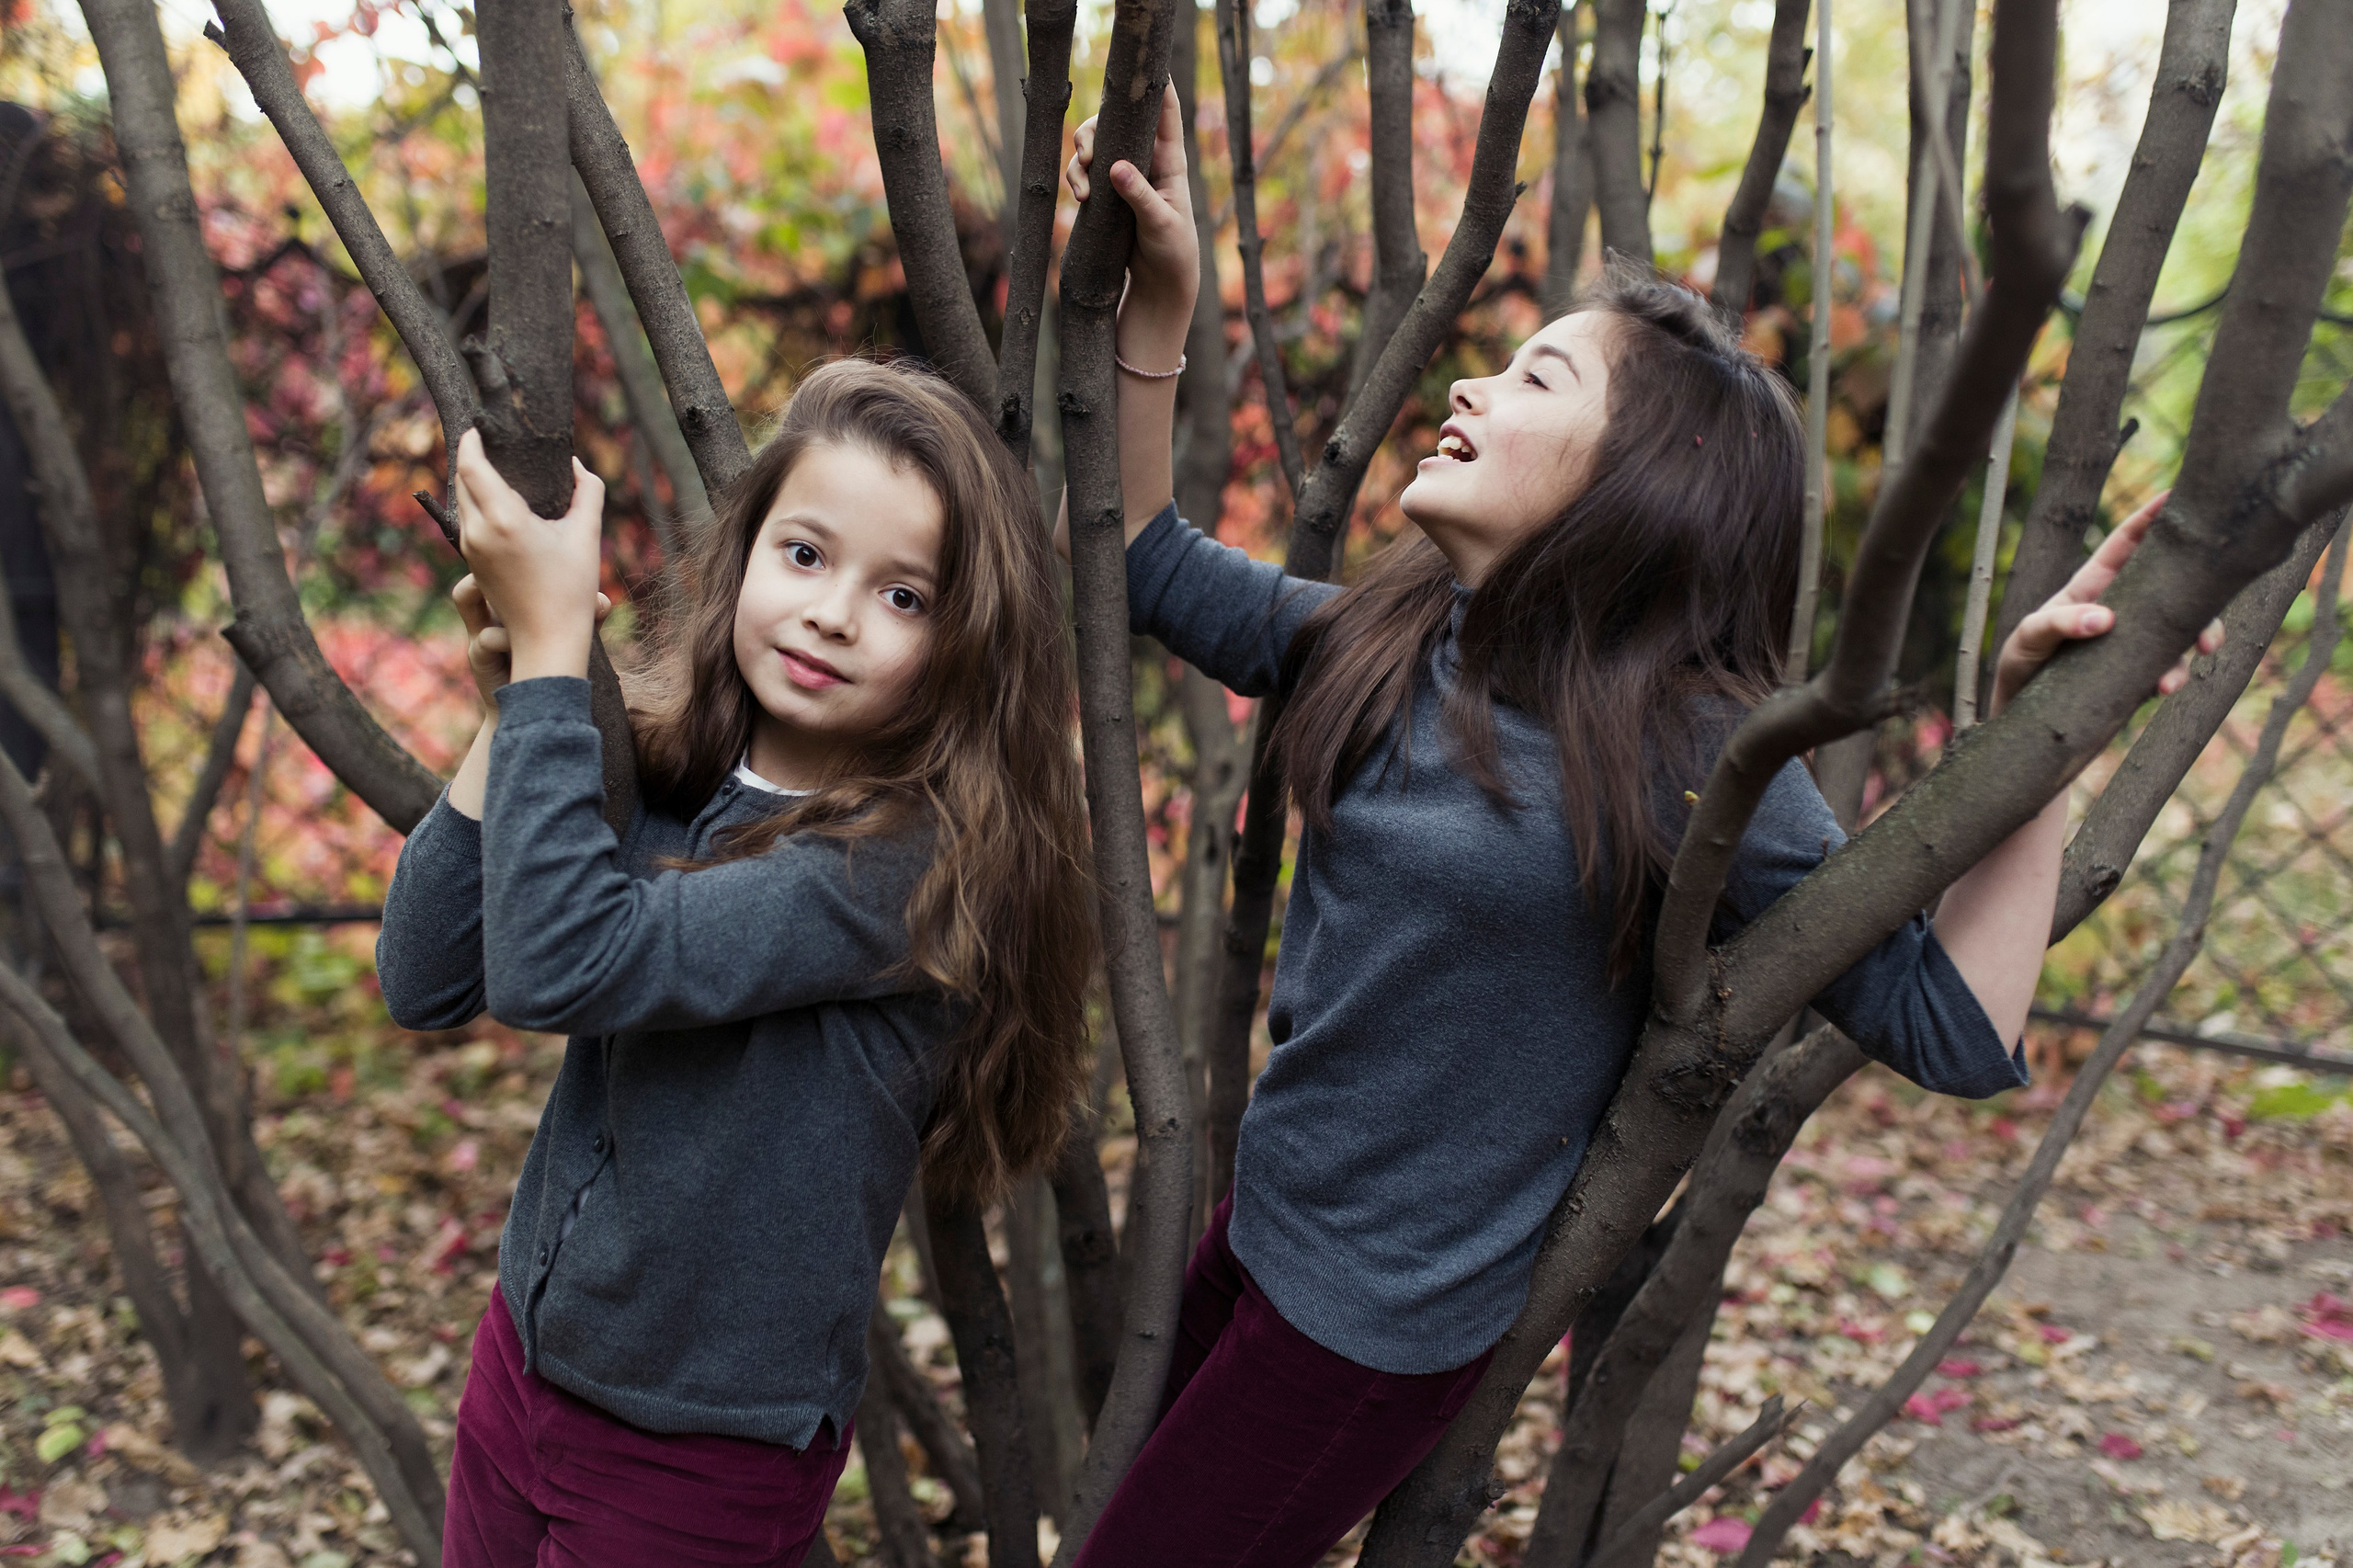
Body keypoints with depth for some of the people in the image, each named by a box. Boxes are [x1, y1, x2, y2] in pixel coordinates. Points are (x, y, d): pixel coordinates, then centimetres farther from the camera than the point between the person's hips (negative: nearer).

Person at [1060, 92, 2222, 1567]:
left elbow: (1953, 1027, -18)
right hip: (1258, 1224, 7)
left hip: (1382, 1321, -6)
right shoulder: (1382, 649, -3)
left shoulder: (1695, 753, -20)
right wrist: (1161, 299, -1)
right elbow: (1149, 560, 8)